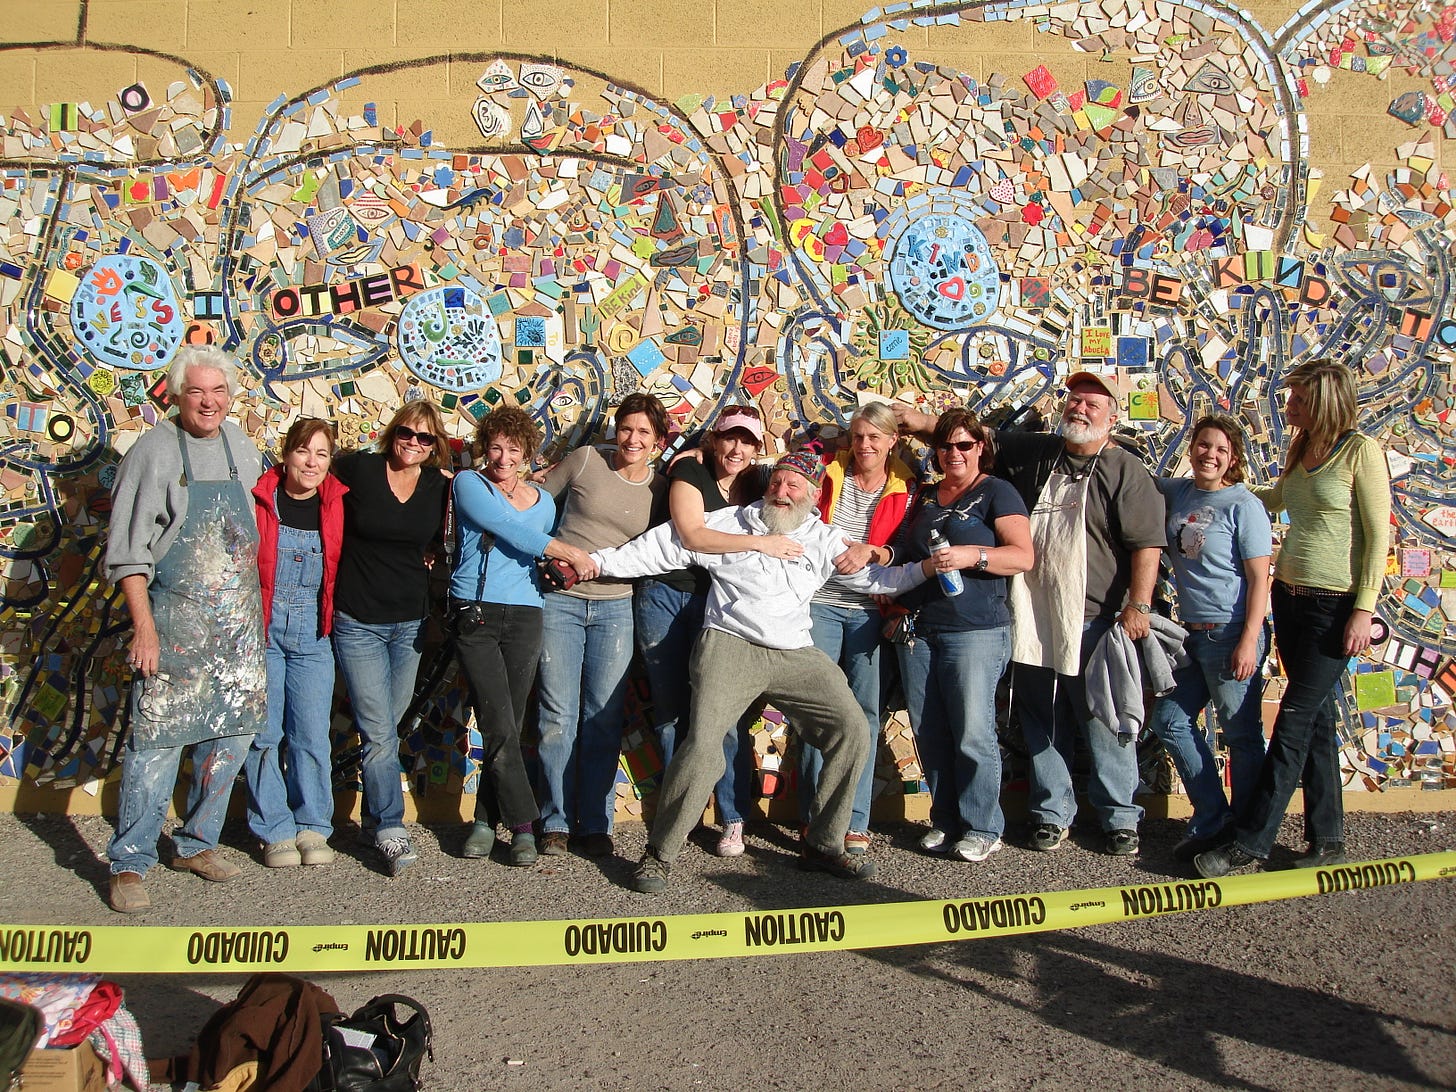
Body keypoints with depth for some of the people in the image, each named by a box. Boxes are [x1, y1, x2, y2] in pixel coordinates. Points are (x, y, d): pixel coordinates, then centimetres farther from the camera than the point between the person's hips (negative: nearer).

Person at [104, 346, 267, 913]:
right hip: (174, 622, -6)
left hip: (239, 624, 6)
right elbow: (128, 550, -8)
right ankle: (129, 864, 4)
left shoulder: (242, 447, 9)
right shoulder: (154, 451, -7)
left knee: (232, 736, 9)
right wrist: (144, 626, -15)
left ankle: (196, 844, 25)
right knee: (157, 741, -7)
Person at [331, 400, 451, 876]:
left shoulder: (441, 487, 1)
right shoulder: (357, 469, -8)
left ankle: (375, 816, 29)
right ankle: (391, 830, -1)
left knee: (384, 729, 14)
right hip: (358, 622, -3)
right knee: (379, 733, -7)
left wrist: (431, 554, -2)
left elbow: (443, 538, 18)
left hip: (411, 622, 3)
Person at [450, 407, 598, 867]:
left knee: (507, 728, 1)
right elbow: (507, 529, -10)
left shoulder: (543, 502, 18)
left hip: (525, 617, 4)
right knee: (500, 728, -10)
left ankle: (486, 819, 14)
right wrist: (569, 552, -10)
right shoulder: (469, 483, 4)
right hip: (475, 616, -3)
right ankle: (521, 825, 1)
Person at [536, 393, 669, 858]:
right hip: (560, 600, -1)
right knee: (559, 716, 0)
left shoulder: (661, 488, 5)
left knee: (604, 719, 4)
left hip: (615, 609, 1)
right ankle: (556, 822, 12)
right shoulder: (585, 460, 0)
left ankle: (597, 824, 14)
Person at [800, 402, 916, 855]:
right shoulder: (828, 470, 5)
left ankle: (855, 820, 8)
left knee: (864, 711, 0)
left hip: (870, 610, 1)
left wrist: (871, 551, -16)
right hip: (821, 603, -1)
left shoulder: (904, 489, 6)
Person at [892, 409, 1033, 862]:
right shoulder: (925, 497, 19)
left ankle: (982, 829, 4)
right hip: (917, 631, 6)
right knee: (929, 733, 5)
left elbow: (1023, 556, -10)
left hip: (975, 632, -6)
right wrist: (897, 606, 14)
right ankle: (945, 821, 16)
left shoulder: (997, 493, 1)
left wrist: (973, 555, -24)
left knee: (972, 734, -7)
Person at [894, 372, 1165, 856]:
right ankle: (1051, 814, 21)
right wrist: (924, 421, 11)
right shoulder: (1035, 453, 13)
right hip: (1032, 621, 5)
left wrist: (1138, 605, -14)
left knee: (1105, 725, 0)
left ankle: (1119, 817, 13)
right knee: (1042, 725, 10)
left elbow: (1147, 543, -7)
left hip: (1095, 622, -4)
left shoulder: (1125, 470, -2)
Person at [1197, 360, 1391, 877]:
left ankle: (1251, 839, -1)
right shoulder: (1301, 452, 11)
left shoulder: (1361, 451, -10)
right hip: (1289, 596, 7)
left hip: (1335, 604, -7)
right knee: (1315, 718, 10)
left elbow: (1379, 535, -11)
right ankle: (1328, 839, 18)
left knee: (1295, 721, -5)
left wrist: (1364, 609, -15)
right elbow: (1274, 499, 31)